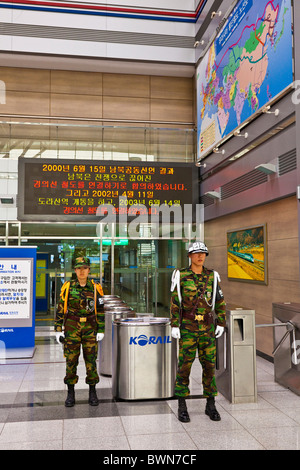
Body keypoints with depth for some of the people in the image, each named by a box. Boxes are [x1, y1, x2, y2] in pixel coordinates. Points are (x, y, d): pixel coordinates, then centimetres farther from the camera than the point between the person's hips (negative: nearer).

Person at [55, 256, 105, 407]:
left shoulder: (95, 288, 0)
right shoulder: (68, 287, 0)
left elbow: (100, 310, 3)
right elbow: (60, 309, 2)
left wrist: (101, 331, -2)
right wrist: (58, 330, -1)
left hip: (90, 328, 0)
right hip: (71, 328, 0)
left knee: (91, 359, 2)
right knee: (71, 359, 3)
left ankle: (92, 392, 15)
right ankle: (71, 393, 16)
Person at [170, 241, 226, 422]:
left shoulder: (212, 276, 4)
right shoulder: (181, 276, -3)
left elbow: (220, 302, 9)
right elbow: (175, 302, -2)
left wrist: (221, 324, 3)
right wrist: (174, 325, -7)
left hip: (207, 327, 3)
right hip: (187, 327, -2)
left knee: (209, 364, 6)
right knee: (185, 365, 1)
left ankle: (211, 405, 20)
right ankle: (182, 407, 13)